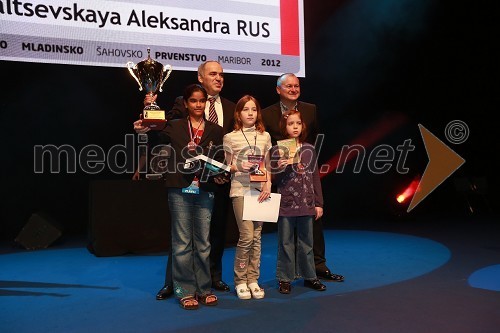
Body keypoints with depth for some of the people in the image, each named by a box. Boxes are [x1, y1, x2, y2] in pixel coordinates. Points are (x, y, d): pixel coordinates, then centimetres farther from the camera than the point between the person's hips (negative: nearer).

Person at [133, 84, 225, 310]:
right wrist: (143, 132, -23)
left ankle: (203, 289, 21)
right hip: (180, 191, -2)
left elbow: (221, 162, 10)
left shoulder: (215, 131, 9)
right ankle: (185, 291, 14)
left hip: (204, 192, 2)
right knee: (182, 243, 3)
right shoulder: (174, 127, 3)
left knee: (203, 243, 9)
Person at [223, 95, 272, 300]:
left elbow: (267, 165, 13)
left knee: (256, 237, 5)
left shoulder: (265, 136, 9)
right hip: (240, 190, -3)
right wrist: (239, 167, -14)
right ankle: (240, 280, 7)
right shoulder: (230, 137, 1)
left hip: (260, 190, 3)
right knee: (247, 236, -9)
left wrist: (268, 184, -1)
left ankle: (253, 279, 15)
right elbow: (227, 166, 5)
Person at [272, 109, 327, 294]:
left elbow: (315, 177, 8)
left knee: (306, 242, 13)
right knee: (286, 243, 7)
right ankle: (285, 279, 18)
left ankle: (309, 276, 26)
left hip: (306, 204, 2)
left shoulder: (309, 149, 5)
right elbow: (274, 180, 0)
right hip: (285, 204, -2)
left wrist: (319, 203, 7)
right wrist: (279, 168, -20)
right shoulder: (277, 150, -3)